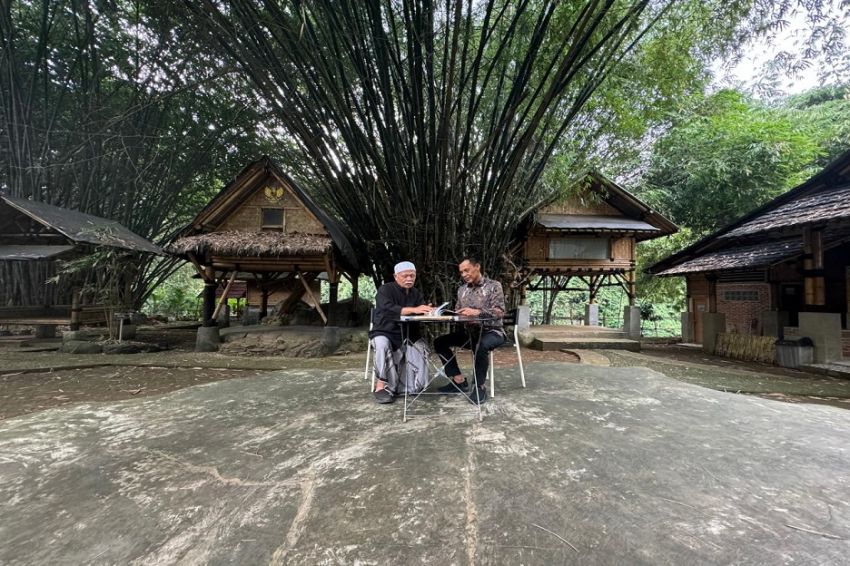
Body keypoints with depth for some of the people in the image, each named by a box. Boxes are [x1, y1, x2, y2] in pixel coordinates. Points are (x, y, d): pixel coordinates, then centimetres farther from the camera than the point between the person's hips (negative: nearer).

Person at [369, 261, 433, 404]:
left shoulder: (416, 293, 9)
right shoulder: (385, 290, -10)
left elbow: (422, 313, -4)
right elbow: (389, 309, -30)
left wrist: (430, 311, -30)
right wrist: (413, 309, -43)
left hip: (408, 334, 5)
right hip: (385, 332, -5)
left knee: (422, 347, -17)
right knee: (383, 344, -35)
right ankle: (381, 385, -25)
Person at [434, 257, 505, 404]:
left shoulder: (494, 286, -6)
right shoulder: (462, 289, 11)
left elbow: (499, 312, -17)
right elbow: (457, 312, 12)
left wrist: (477, 312, -34)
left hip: (492, 331, -6)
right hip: (470, 332, 6)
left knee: (481, 346, -39)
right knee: (440, 342, -7)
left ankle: (480, 386, -21)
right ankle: (459, 381, -6)